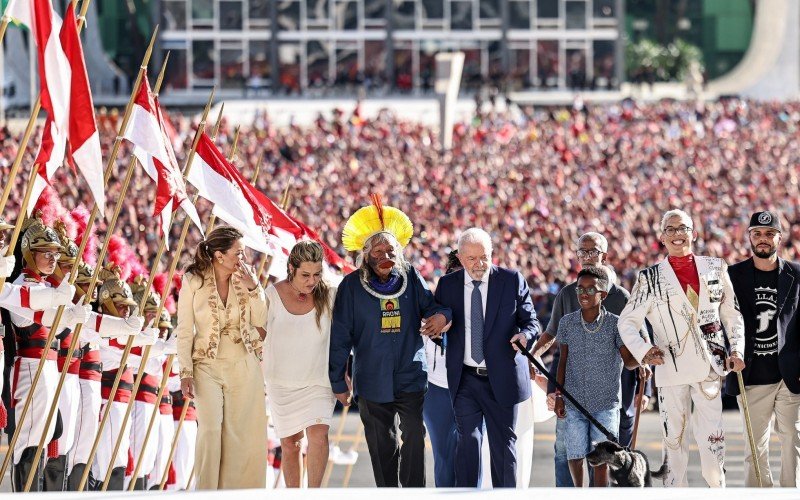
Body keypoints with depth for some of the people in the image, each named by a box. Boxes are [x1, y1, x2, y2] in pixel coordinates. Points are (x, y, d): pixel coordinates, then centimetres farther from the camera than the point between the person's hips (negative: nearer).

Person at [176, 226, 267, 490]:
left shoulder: (245, 277, 3)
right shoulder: (193, 281, -6)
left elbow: (260, 320, 1)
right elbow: (184, 331, -4)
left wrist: (252, 288, -12)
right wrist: (186, 372, -8)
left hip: (244, 366, 3)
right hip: (208, 366, -3)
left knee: (238, 433, 3)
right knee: (210, 428, -15)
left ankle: (232, 490, 10)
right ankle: (207, 491, -8)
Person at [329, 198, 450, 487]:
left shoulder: (411, 278, -1)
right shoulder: (352, 286, -4)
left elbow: (429, 305, 8)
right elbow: (339, 336, -1)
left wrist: (440, 315, -18)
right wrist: (338, 382, 1)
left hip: (412, 378, 0)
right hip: (372, 384, 0)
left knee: (414, 439, -12)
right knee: (382, 449, 10)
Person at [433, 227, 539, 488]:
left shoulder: (512, 281, 0)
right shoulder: (447, 285, 5)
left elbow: (531, 321, 2)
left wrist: (525, 334, -19)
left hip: (501, 379, -1)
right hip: (465, 379, 1)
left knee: (503, 443, 7)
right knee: (468, 441, -8)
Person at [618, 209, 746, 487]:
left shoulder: (715, 268, 10)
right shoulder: (650, 278, 6)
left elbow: (732, 314, 15)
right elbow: (627, 322, 7)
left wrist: (737, 350, 3)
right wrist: (644, 351, -9)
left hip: (710, 367, 0)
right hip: (670, 368, 0)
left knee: (712, 437, -5)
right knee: (673, 436, 2)